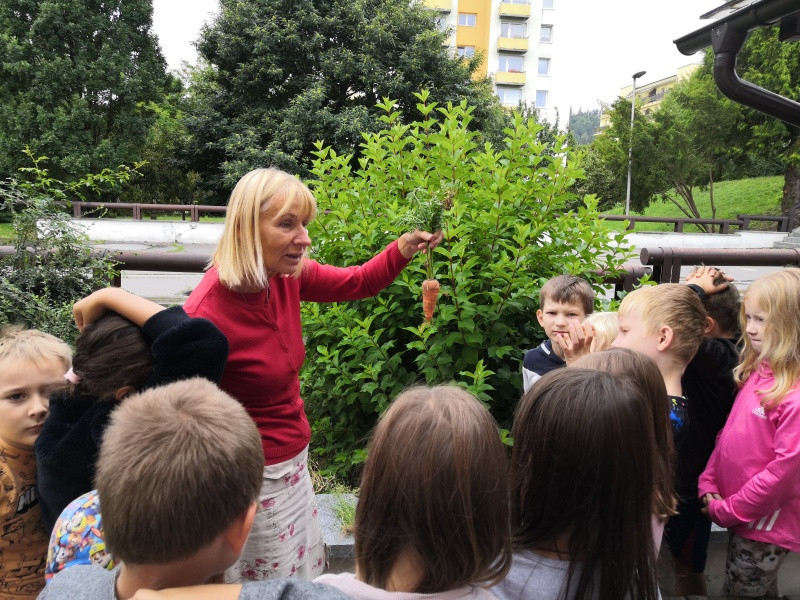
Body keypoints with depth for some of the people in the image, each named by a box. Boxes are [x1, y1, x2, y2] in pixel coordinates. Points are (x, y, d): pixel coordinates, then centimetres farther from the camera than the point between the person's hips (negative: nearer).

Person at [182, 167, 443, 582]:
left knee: (309, 572, 23)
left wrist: (404, 249, -10)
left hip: (293, 461, 7)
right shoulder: (206, 313, -27)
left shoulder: (286, 274, -8)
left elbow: (357, 283, 7)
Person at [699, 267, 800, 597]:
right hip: (741, 516, 7)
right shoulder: (758, 371, 0)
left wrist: (728, 510, -15)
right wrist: (708, 483, -1)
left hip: (765, 524, -7)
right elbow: (730, 431, 6)